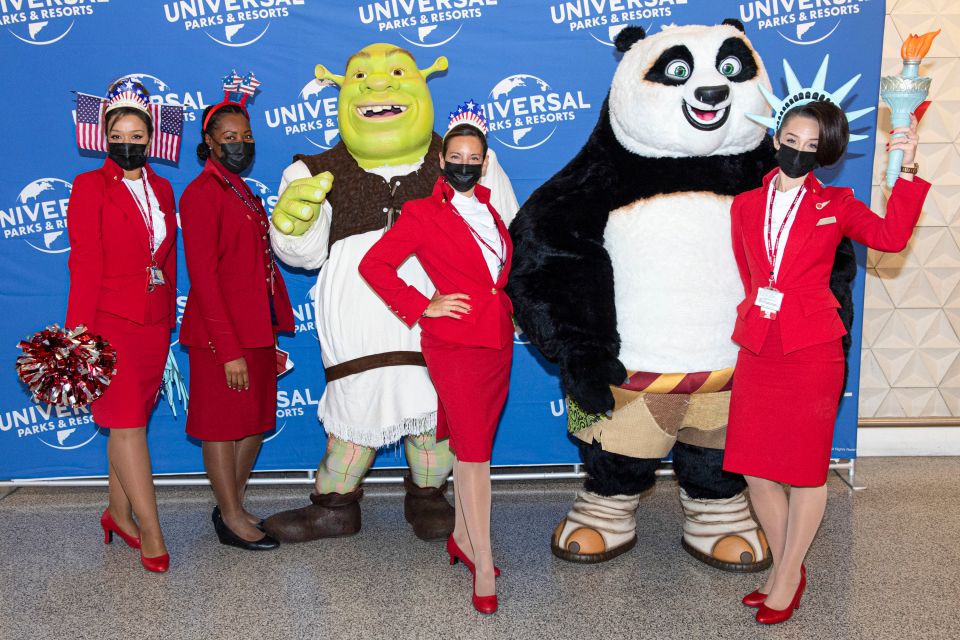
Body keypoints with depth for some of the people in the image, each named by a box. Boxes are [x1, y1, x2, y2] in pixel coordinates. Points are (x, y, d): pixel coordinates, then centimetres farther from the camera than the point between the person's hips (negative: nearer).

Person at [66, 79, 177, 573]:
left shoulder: (162, 189, 12)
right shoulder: (90, 187, -3)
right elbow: (84, 265, -9)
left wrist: (170, 319, 11)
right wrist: (80, 334, -14)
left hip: (155, 323, 5)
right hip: (111, 321, -5)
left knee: (130, 421, 12)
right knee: (128, 422, -4)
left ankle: (119, 512, 26)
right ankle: (150, 532, 2)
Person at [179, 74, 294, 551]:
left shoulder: (242, 192, 16)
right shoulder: (202, 193, -11)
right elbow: (203, 276, -16)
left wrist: (273, 333, 12)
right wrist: (228, 349, -20)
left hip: (257, 330, 9)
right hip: (222, 334, -9)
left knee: (256, 422, 15)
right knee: (222, 426, 4)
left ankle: (231, 506, 30)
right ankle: (232, 520, 16)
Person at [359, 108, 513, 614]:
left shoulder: (487, 210, 15)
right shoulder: (423, 213, -3)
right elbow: (373, 264, -8)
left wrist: (500, 302, 13)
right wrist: (422, 306, -10)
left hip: (497, 341, 6)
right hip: (454, 345, -6)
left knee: (473, 447, 14)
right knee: (473, 452, -6)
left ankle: (461, 538, 29)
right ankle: (484, 567, 2)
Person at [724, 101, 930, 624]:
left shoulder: (836, 204, 3)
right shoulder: (745, 205, 10)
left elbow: (891, 236, -15)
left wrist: (906, 171, -19)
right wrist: (758, 314, 10)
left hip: (812, 350, -3)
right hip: (757, 350, 4)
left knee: (805, 468, 5)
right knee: (754, 467, 7)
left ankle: (787, 576, 22)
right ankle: (786, 568, 27)